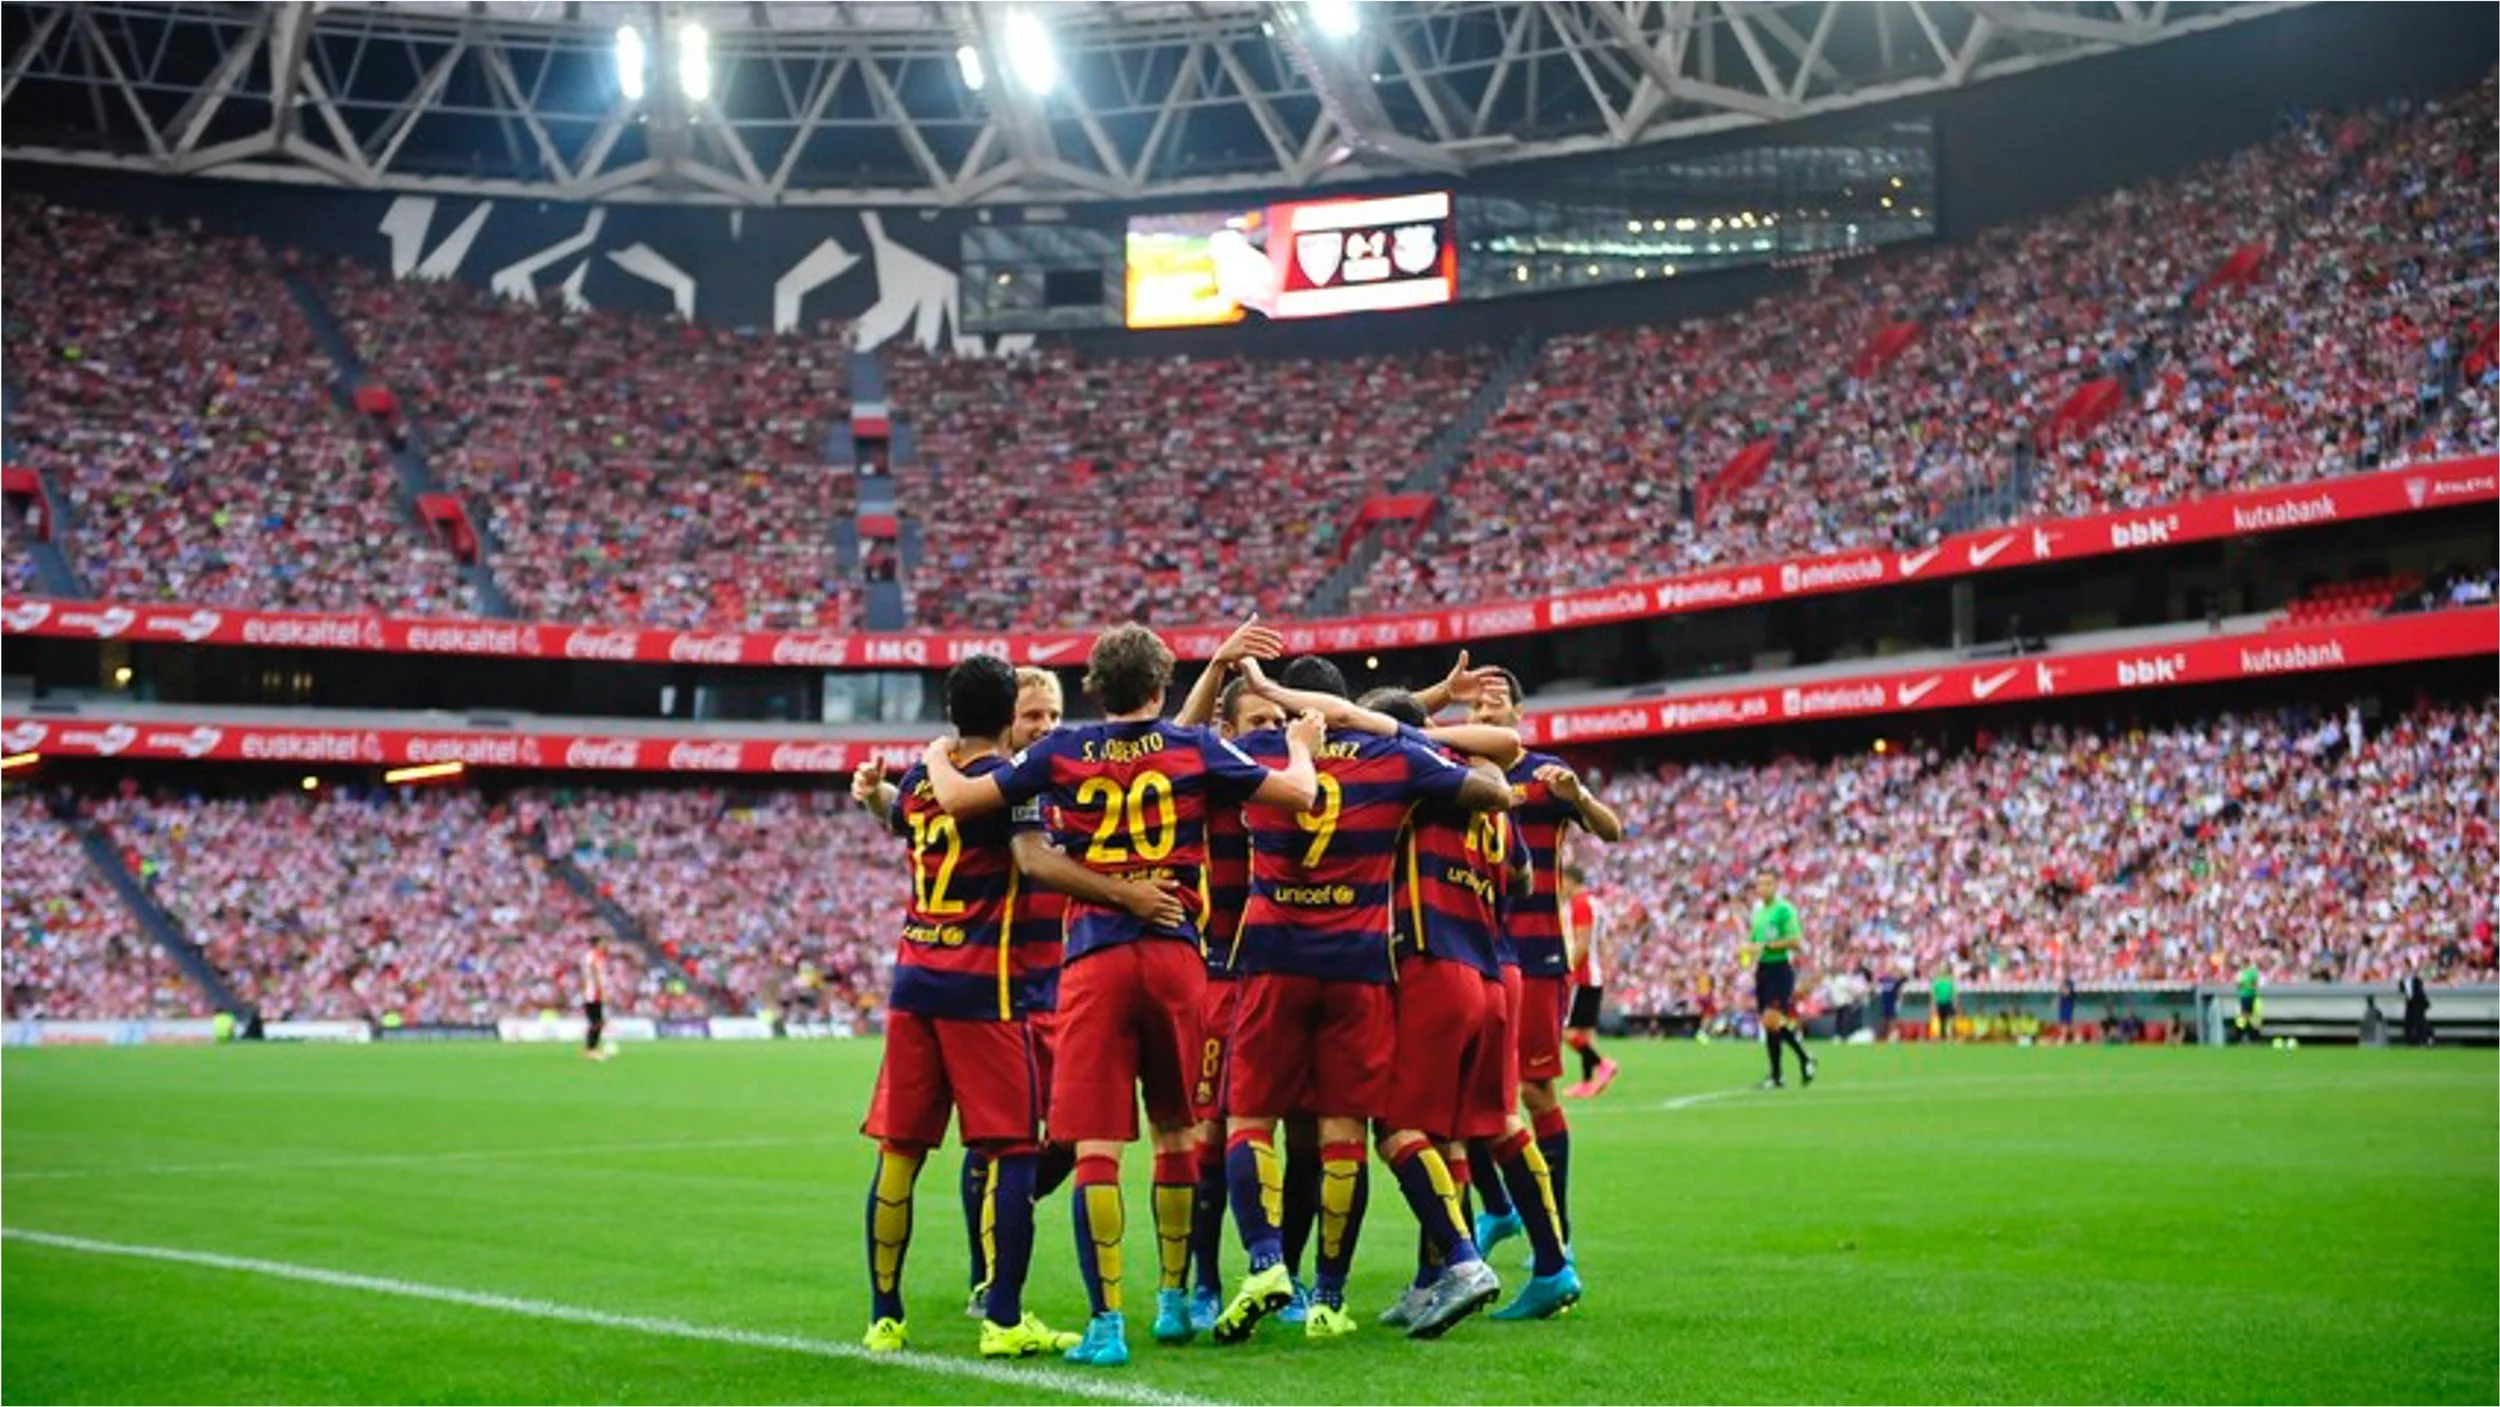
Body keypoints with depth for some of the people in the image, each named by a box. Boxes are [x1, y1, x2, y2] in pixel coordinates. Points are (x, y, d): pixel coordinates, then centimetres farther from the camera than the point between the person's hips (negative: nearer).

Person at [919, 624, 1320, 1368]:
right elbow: (1300, 793, 5)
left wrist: (938, 758, 25)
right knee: (1177, 1134, 16)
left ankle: (1107, 1320, -8)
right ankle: (1177, 1299, 26)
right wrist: (1301, 743, 27)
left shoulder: (1060, 753, 3)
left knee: (1096, 1146, -2)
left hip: (1094, 958, -1)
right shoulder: (1193, 748, 4)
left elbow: (958, 799, 3)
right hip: (1175, 954, 1)